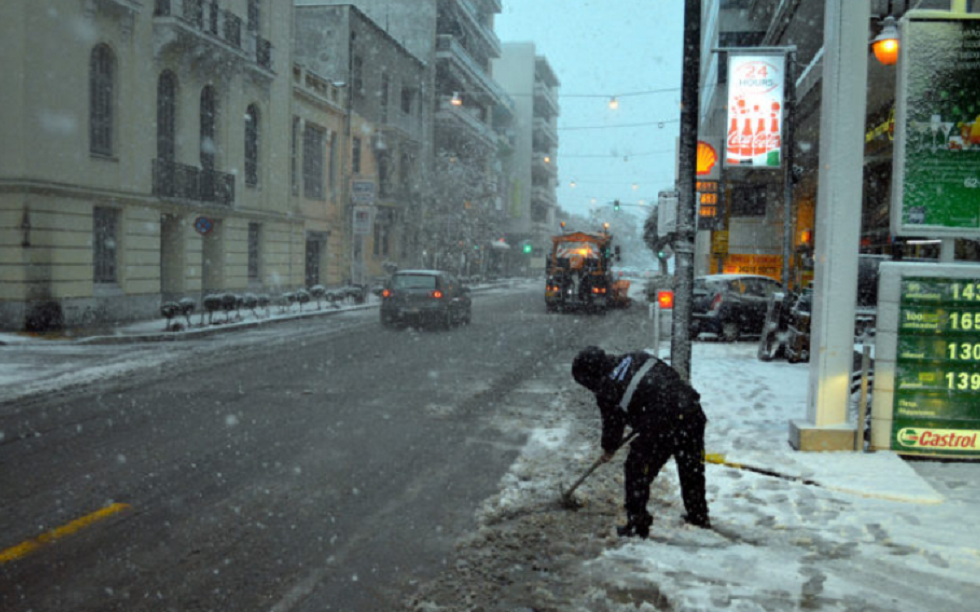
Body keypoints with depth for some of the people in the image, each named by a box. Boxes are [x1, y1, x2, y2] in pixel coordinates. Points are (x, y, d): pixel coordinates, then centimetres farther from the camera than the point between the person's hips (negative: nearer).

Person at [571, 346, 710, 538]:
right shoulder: (637, 358, 14)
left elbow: (613, 423, 11)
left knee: (637, 470, 11)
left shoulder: (606, 391, 0)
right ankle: (699, 517, 38)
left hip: (661, 425, -7)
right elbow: (672, 375, 20)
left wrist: (608, 449, 31)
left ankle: (637, 524, 16)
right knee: (692, 469, 23)